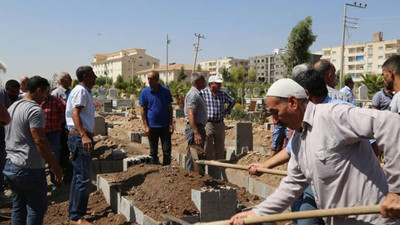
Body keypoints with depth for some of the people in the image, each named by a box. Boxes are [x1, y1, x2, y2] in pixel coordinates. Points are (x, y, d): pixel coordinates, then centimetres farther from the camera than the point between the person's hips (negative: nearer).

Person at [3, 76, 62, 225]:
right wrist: (54, 166, -16)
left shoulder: (12, 107, 13)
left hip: (10, 166, 9)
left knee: (18, 208, 16)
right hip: (30, 169, -9)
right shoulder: (35, 110, -16)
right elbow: (40, 141, -21)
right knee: (36, 209, 2)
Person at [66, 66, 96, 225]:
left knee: (79, 176, 17)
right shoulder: (81, 90, -11)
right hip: (80, 137, -11)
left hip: (83, 137, 11)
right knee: (83, 178, -9)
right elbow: (75, 113, -23)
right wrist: (84, 135, -34)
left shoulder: (85, 91, 18)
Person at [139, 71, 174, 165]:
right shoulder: (144, 92, -1)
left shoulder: (165, 91, -1)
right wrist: (146, 126, -5)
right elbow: (143, 110, 1)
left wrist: (171, 124, -3)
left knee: (167, 150, 3)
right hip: (152, 126, 0)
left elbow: (169, 108, 3)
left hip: (165, 125, 0)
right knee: (153, 151, 10)